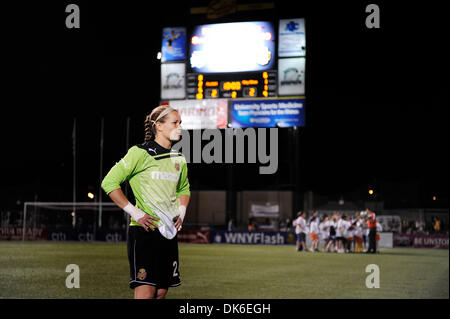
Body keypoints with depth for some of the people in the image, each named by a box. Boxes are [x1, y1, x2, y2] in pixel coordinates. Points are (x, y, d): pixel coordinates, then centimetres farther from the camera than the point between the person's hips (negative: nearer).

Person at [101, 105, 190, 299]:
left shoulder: (179, 159, 12)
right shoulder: (140, 153, -8)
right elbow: (109, 183, -9)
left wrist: (181, 214, 13)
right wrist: (135, 213, -12)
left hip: (169, 232, 7)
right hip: (144, 231, -7)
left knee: (161, 291, 6)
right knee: (146, 291, -13)